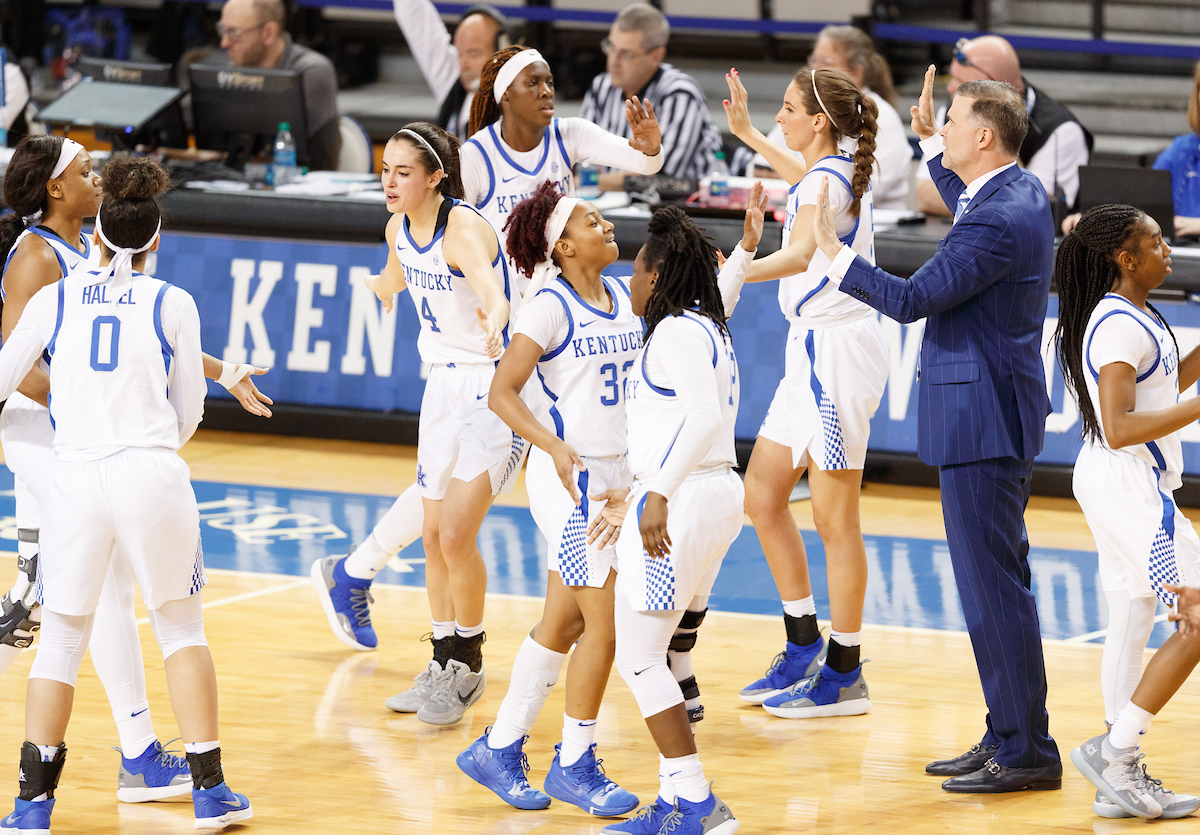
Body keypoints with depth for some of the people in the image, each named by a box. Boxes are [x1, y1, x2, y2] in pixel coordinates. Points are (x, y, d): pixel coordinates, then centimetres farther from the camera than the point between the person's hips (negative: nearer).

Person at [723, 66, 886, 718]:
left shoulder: (829, 178, -17)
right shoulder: (829, 170, 12)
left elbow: (801, 253, -36)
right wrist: (745, 132, 43)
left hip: (838, 351, -10)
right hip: (813, 348, 10)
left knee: (834, 518, -4)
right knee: (761, 494, 14)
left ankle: (844, 676, 3)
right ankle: (803, 650, 22)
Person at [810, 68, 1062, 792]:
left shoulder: (998, 223, -22)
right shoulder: (1025, 192, 9)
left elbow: (912, 300, -19)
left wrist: (834, 252, -8)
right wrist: (929, 138, 38)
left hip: (982, 420, -11)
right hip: (1002, 413, 11)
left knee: (993, 586, -6)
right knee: (999, 582, 16)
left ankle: (1026, 752, -3)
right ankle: (1010, 738, 23)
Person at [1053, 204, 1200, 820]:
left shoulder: (1132, 318, 12)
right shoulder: (1119, 326, -19)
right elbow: (1119, 429, -25)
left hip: (1125, 486, 10)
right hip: (1127, 485, -10)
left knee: (1130, 628, 11)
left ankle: (1120, 779, 13)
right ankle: (1114, 750, -8)